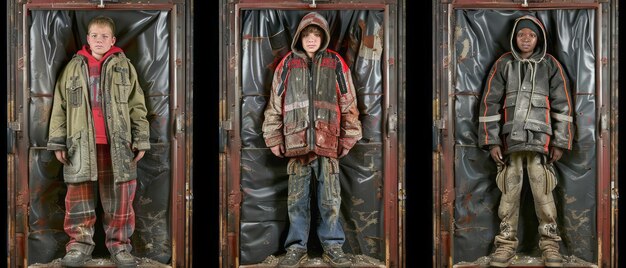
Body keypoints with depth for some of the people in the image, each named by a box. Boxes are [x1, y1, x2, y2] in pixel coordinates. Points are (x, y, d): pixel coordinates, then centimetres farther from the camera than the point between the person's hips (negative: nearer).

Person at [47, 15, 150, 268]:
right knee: (78, 196, 3)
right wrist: (58, 142, 2)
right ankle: (80, 243, 14)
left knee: (119, 197, 2)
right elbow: (60, 106, 8)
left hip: (117, 143, -1)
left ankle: (119, 244, 12)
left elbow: (137, 106, 5)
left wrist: (141, 140, -1)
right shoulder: (74, 67, 9)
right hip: (81, 143, 1)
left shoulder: (124, 66, 7)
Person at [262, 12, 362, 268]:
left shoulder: (335, 63, 4)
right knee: (297, 199, 7)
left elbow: (349, 104, 7)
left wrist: (348, 138, 5)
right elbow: (275, 105, 9)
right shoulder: (287, 64, 6)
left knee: (330, 199, 5)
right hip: (296, 142, 1)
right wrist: (274, 139, 6)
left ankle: (332, 245, 18)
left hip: (327, 142, -1)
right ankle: (296, 247, 18)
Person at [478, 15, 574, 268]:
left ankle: (549, 242, 6)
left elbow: (562, 105, 5)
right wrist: (491, 140, -1)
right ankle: (506, 242, 12)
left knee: (542, 191, -6)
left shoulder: (551, 65, 6)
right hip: (510, 138, 1)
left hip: (540, 139, -1)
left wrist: (561, 142, 0)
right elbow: (489, 103, 5)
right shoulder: (503, 64, 6)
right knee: (509, 191, 3)